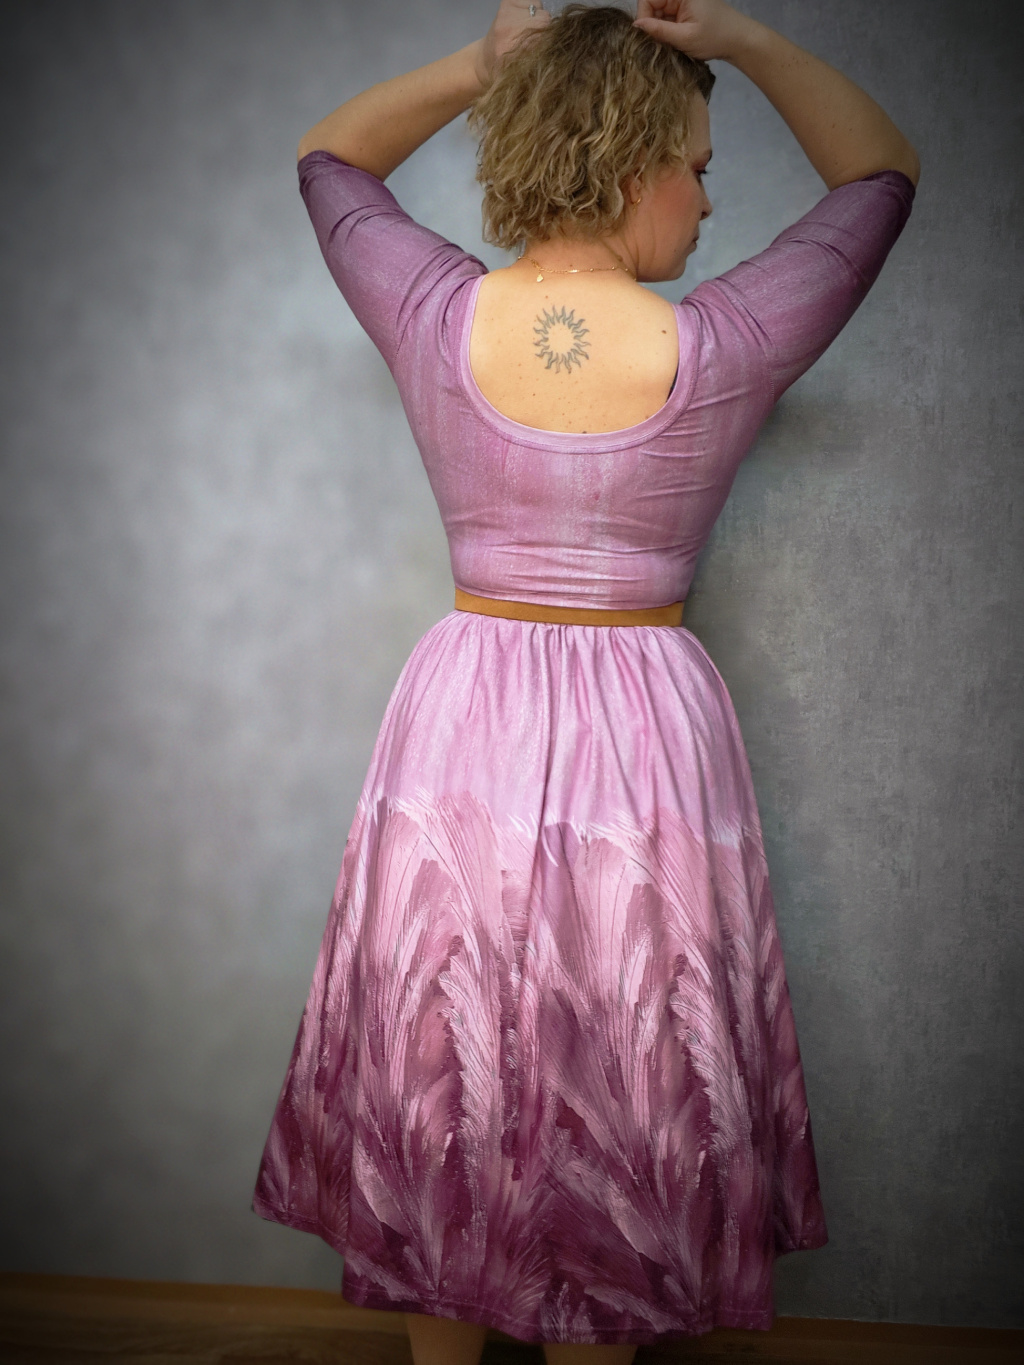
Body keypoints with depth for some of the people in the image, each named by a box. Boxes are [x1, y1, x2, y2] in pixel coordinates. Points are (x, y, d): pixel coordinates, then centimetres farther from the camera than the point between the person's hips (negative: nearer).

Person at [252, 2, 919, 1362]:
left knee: (439, 1088, 20)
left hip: (457, 730, 2)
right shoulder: (724, 351, -11)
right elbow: (884, 168, 7)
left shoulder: (436, 318, -8)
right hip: (645, 740, -2)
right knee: (618, 1105, 18)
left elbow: (327, 158, 14)